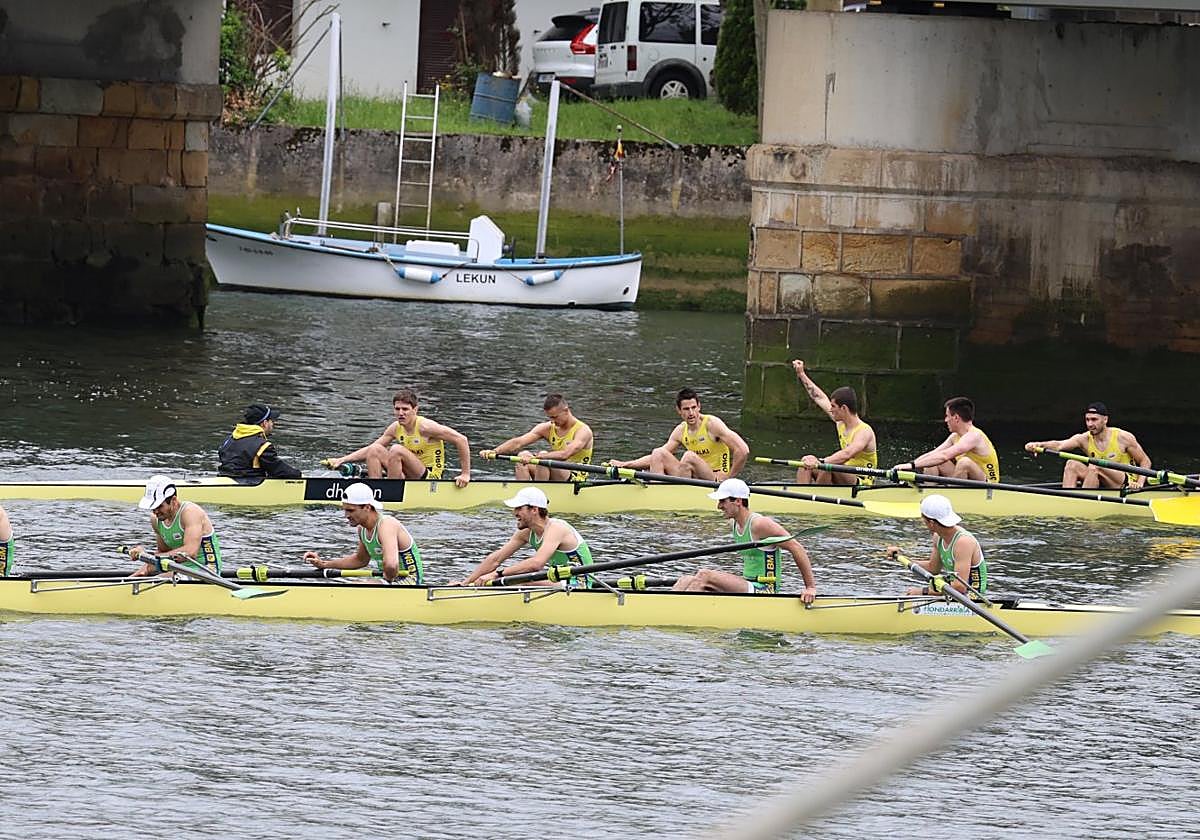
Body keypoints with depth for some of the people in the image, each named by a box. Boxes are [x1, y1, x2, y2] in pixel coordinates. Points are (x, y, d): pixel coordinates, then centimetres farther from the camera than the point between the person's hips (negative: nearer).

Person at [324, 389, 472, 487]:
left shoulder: (424, 427, -16)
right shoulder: (396, 428, 5)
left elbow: (461, 440, -16)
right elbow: (369, 450, 11)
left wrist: (465, 474, -15)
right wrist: (341, 460, 0)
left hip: (430, 478, -7)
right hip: (409, 477, 7)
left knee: (396, 450, -27)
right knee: (375, 450, -3)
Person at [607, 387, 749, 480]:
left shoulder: (711, 423, -11)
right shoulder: (681, 431, 8)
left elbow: (743, 450, -17)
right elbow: (657, 457, 12)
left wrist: (727, 478, -13)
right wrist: (624, 465, 4)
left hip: (715, 481, -7)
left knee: (689, 456, -31)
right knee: (658, 453, -4)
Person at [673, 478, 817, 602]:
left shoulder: (759, 524, -15)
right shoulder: (733, 524, 11)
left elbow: (796, 548, -15)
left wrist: (811, 587, -15)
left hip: (764, 592, -9)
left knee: (704, 576, -23)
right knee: (687, 580, -2)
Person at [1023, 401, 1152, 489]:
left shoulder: (1123, 437, -10)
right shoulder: (1084, 439, -1)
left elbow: (1145, 461, -2)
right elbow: (1060, 445, -18)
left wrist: (1140, 483, -19)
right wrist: (1038, 445, -38)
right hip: (1102, 487, 5)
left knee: (1095, 467, -31)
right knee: (1072, 465, -15)